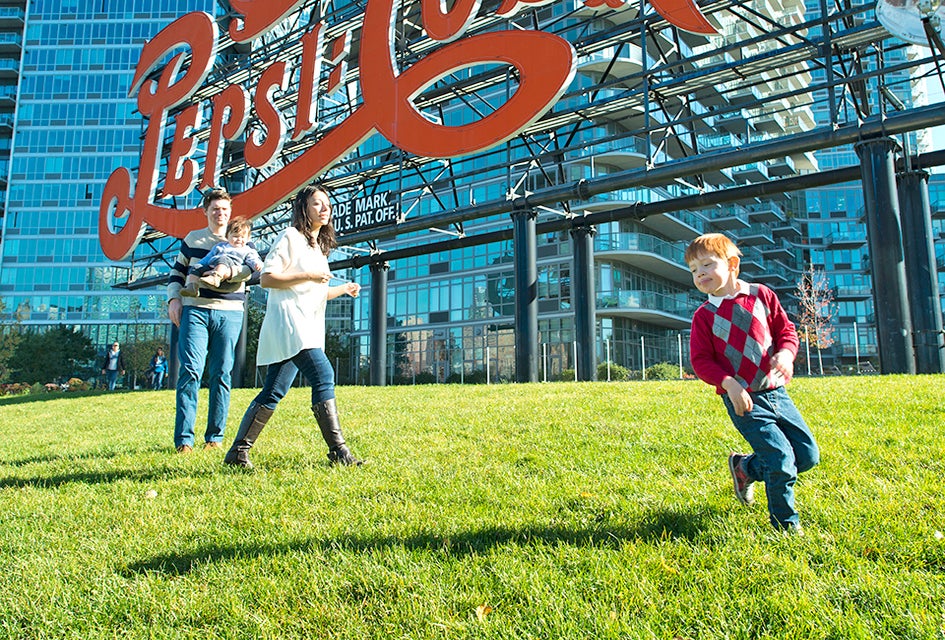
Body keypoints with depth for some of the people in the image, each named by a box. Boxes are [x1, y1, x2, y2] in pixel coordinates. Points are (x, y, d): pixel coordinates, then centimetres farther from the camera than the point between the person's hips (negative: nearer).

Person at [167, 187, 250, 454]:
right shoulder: (192, 239, 17)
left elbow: (248, 269, -6)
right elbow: (178, 270, 20)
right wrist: (173, 298, 4)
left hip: (229, 314, 0)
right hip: (195, 310, 0)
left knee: (221, 374, 1)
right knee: (190, 370, -11)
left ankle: (214, 436, 9)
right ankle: (183, 438, -9)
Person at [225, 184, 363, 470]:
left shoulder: (319, 246, 26)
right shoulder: (290, 237, -1)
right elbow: (266, 278, -10)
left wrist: (344, 288, 15)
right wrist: (308, 276, -13)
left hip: (307, 327, 9)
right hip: (288, 322, -9)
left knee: (273, 392, 6)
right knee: (323, 375, -19)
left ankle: (238, 451, 11)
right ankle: (338, 450, -18)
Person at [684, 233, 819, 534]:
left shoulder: (761, 295, 3)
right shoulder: (704, 315, -4)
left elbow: (786, 329, 9)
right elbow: (700, 360, -5)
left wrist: (786, 352, -13)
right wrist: (728, 383, -20)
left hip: (776, 392, 4)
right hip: (744, 400, -4)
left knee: (808, 455, 9)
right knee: (782, 460, -10)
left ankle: (745, 467, 30)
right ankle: (786, 525, 12)